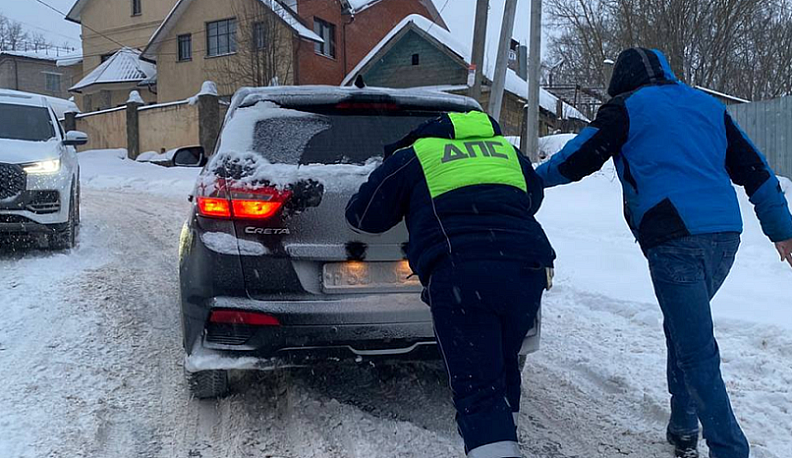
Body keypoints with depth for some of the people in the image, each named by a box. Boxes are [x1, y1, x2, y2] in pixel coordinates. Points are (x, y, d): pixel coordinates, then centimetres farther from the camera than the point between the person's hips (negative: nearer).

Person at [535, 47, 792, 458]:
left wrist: (536, 178, 25)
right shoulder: (708, 106, 22)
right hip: (725, 236, 7)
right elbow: (754, 168, 22)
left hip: (675, 238, -7)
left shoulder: (627, 108, 6)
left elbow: (579, 158, 7)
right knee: (683, 328, 21)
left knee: (695, 350, -4)